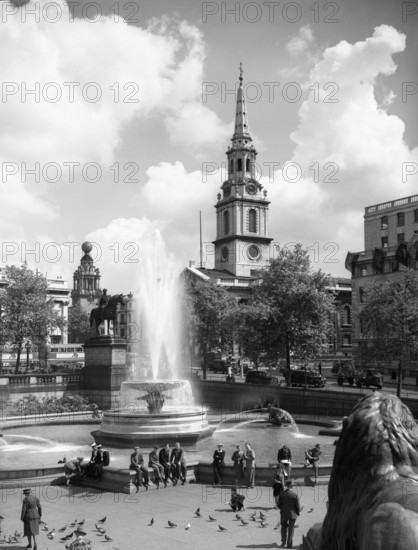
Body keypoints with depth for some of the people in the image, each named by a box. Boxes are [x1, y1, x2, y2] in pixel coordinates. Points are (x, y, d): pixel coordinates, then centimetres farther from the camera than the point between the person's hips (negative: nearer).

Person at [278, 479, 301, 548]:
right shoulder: (295, 494, -15)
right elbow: (298, 505, -11)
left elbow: (279, 504, -3)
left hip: (284, 513, 2)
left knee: (284, 527, 21)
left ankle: (283, 542, 17)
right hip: (292, 513, -2)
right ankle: (289, 544, 13)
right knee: (291, 528, 10)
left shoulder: (282, 494, -8)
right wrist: (298, 512, 7)